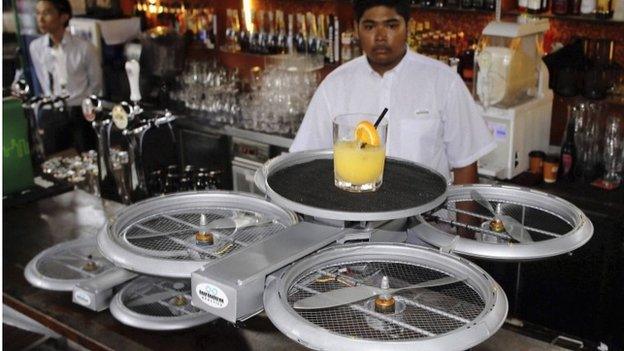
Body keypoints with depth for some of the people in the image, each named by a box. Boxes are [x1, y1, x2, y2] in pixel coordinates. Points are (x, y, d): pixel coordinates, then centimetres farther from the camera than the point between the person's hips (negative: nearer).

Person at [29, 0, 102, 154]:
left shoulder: (84, 48, -12)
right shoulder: (35, 47, -3)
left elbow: (95, 85, 0)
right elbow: (44, 82, 11)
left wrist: (82, 108, 3)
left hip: (81, 114, -2)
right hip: (53, 114, 2)